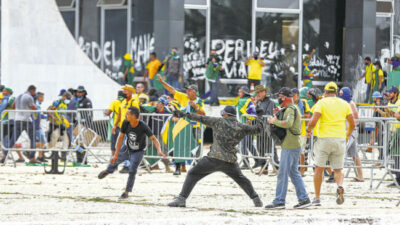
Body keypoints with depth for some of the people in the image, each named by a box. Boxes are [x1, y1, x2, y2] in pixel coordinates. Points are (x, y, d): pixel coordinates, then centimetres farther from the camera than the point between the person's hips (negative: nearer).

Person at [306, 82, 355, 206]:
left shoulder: (321, 103, -1)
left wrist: (308, 130, 7)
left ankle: (317, 198, 9)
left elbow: (313, 121, -13)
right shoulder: (344, 104, 9)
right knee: (338, 170, 10)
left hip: (324, 139, -3)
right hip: (340, 139, 3)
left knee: (319, 169, 9)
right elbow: (352, 124, 9)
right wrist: (348, 134, 28)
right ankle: (340, 186, -21)